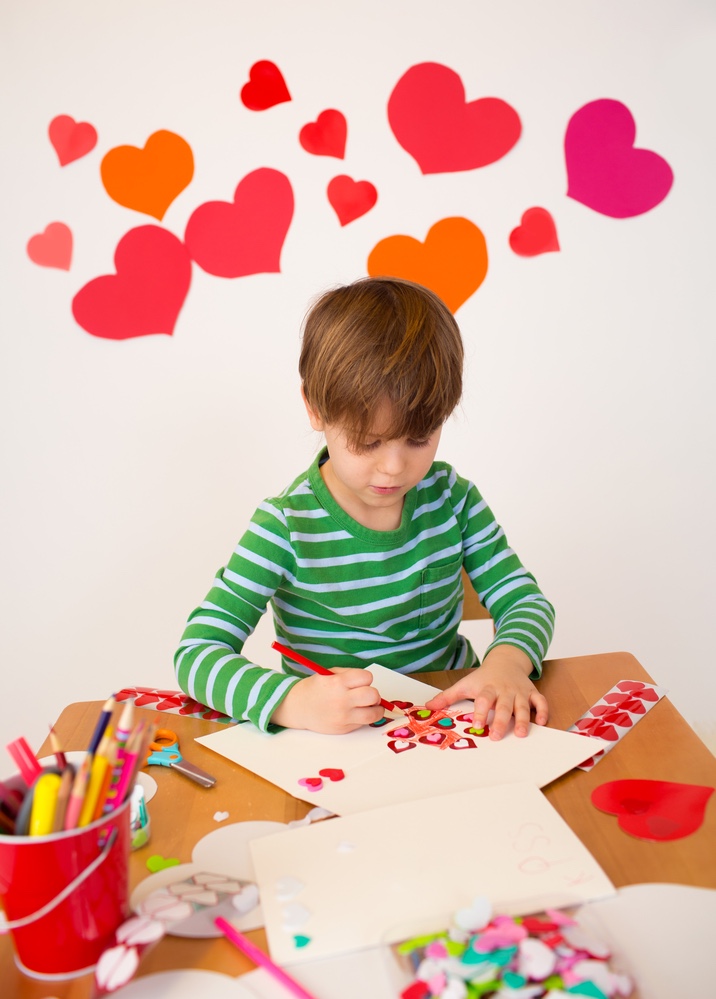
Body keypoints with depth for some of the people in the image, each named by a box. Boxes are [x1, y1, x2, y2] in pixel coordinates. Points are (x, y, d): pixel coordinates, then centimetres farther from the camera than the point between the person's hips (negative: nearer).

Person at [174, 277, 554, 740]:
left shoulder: (450, 496, -1)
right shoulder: (287, 528, -15)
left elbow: (526, 601, 1)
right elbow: (195, 653, -19)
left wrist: (507, 662, -21)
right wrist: (293, 700, -37)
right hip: (343, 752, -3)